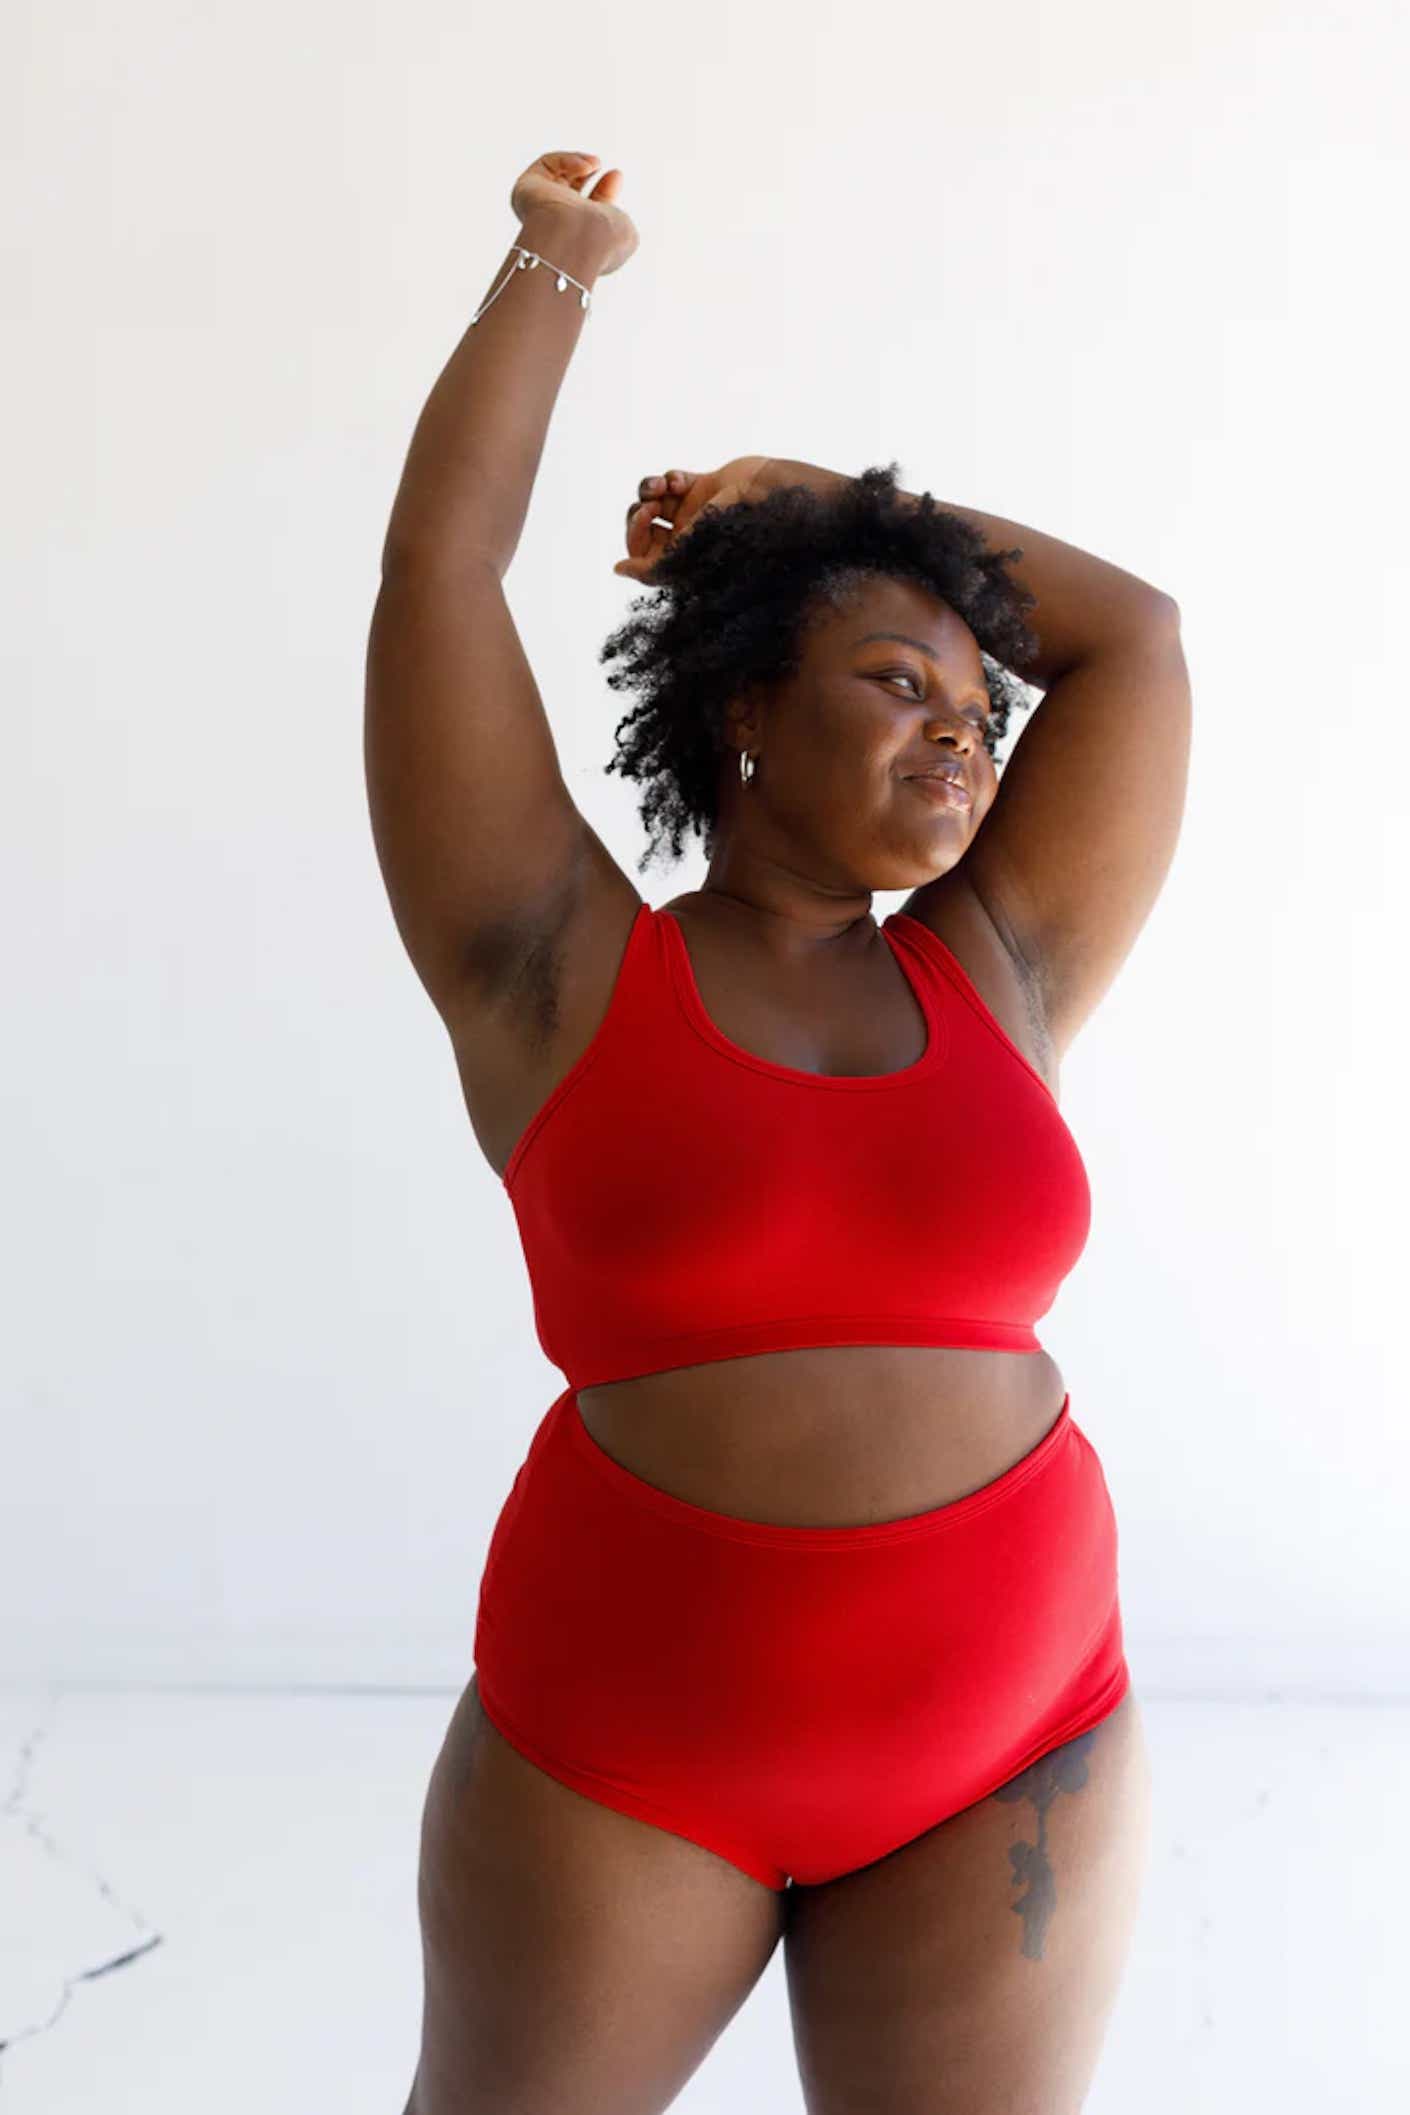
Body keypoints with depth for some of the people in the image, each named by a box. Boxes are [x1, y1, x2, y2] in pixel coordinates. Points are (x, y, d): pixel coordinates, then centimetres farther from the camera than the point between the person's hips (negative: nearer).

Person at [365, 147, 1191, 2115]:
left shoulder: (993, 983, 4)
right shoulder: (556, 974, -5)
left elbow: (1136, 631, 9)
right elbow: (439, 562, -4)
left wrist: (818, 497, 13)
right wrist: (553, 269, 10)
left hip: (1015, 1749, 2)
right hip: (620, 1748, -2)